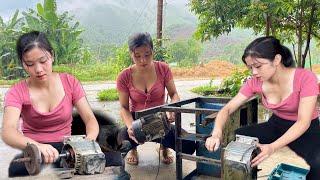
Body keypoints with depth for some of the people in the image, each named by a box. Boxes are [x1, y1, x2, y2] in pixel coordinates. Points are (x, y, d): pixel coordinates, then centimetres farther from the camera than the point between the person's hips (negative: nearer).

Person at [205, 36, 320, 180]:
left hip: (306, 129, -3)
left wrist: (272, 147, -41)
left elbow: (303, 122, -28)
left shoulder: (305, 78, -25)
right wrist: (216, 134, -35)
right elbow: (227, 109, -14)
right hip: (277, 124, 4)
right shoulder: (255, 82, -13)